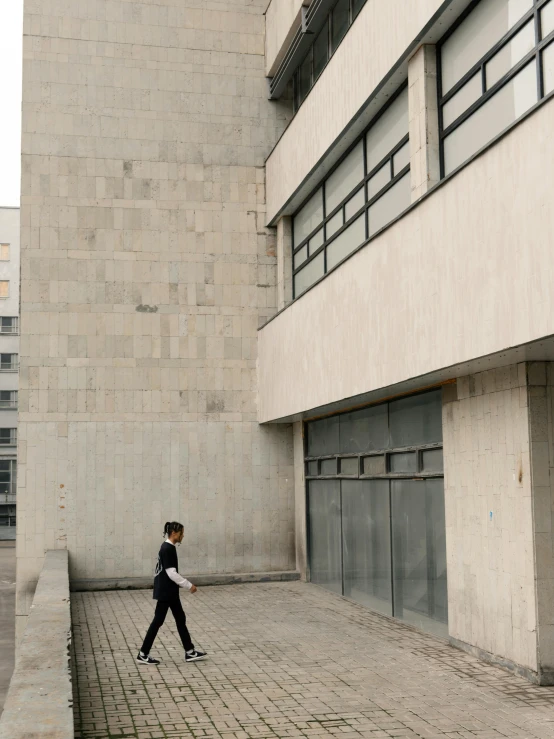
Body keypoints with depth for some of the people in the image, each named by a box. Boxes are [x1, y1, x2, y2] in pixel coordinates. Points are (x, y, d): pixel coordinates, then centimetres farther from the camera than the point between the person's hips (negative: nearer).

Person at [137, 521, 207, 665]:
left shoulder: (168, 547, 10)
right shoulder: (168, 549, -20)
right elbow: (171, 573, -23)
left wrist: (186, 585, 19)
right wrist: (189, 585, -15)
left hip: (169, 592, 10)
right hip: (165, 593, -10)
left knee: (180, 619, 12)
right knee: (158, 621, -1)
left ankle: (190, 652, 18)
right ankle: (143, 654, 8)